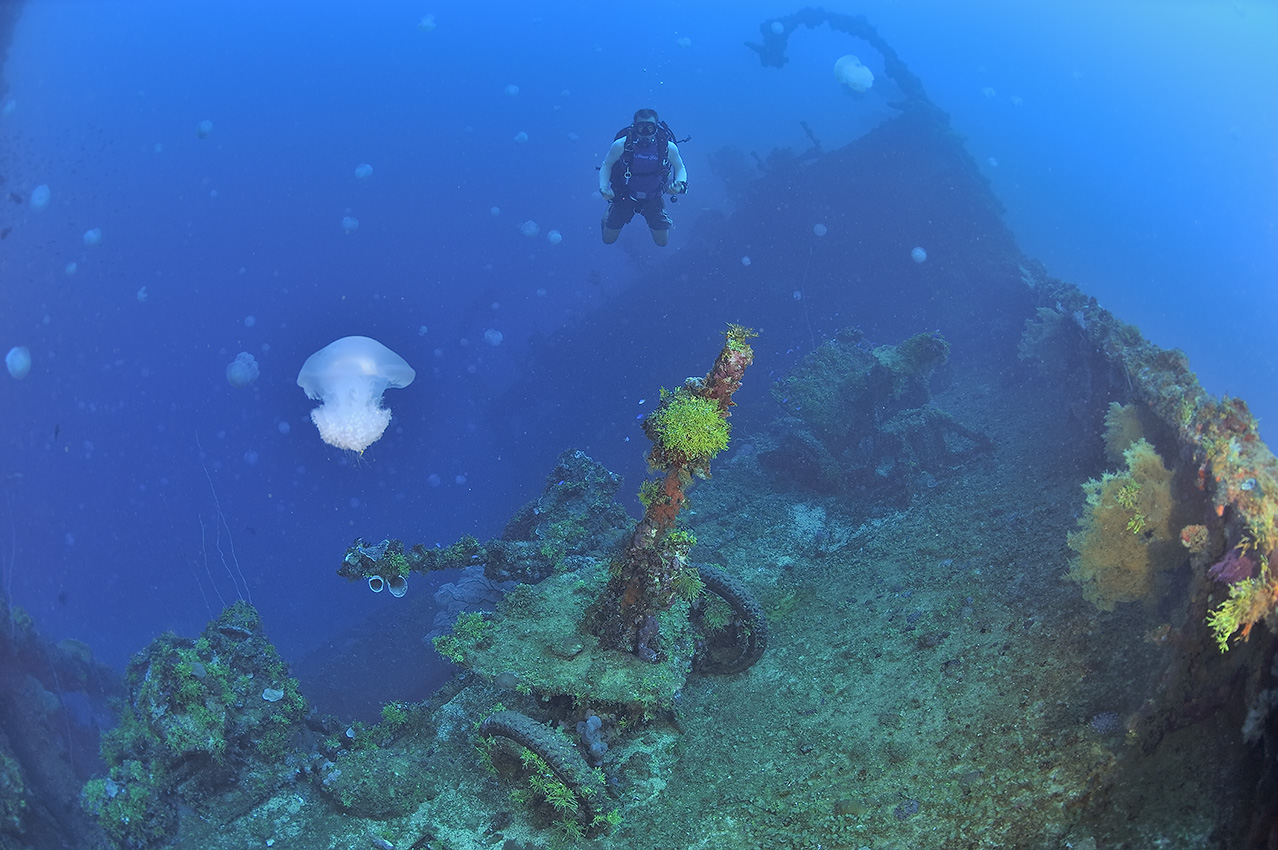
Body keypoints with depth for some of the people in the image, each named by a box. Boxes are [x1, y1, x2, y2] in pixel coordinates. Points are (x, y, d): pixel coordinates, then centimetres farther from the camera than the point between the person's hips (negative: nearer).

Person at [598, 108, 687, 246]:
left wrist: (680, 185, -24)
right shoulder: (621, 145, -24)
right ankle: (609, 212, 41)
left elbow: (680, 168, -2)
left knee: (662, 242, 7)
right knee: (608, 240, 7)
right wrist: (603, 188, -25)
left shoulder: (668, 147, -21)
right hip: (624, 196, -1)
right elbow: (606, 166, -8)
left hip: (653, 198, 1)